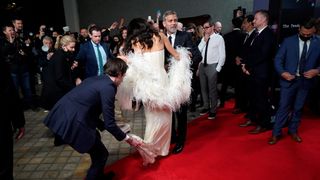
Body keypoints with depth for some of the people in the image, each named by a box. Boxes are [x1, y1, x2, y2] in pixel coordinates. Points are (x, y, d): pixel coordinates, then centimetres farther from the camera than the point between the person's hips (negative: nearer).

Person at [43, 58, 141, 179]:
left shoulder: (95, 79, 15)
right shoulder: (108, 88, -12)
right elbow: (109, 123, -13)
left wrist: (103, 126, 27)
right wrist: (127, 138, 1)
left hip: (62, 115, 10)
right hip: (70, 122, -10)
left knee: (96, 138, 29)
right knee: (101, 154, 8)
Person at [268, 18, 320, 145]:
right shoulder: (288, 41, -4)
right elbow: (278, 59, -2)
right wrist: (282, 72, -16)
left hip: (306, 81, 2)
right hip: (289, 80, -2)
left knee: (298, 108, 14)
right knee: (284, 107, 1)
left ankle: (293, 131, 32)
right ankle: (276, 133, 12)